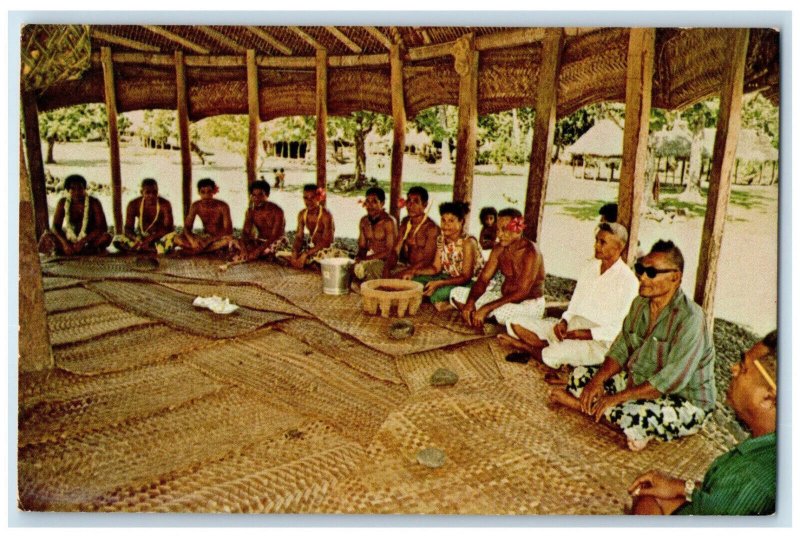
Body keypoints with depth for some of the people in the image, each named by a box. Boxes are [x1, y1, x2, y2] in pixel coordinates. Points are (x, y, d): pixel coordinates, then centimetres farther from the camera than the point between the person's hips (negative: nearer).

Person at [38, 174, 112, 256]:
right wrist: (65, 243, -25)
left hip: (89, 241, -2)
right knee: (46, 236, -22)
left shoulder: (93, 203, -9)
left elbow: (103, 227, -15)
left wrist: (83, 241, -27)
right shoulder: (63, 203, -1)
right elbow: (56, 226, -6)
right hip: (68, 239, 3)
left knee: (106, 237, -34)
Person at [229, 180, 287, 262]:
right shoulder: (251, 211, -2)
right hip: (260, 241, 5)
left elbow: (275, 236, -24)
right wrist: (243, 249, -29)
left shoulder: (276, 211, -18)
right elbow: (245, 232, -8)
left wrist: (258, 251, -33)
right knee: (234, 244, -18)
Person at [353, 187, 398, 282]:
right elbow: (362, 247, 13)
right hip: (371, 259, 6)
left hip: (386, 261, -6)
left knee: (365, 267, -32)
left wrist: (366, 258, -18)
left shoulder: (388, 221, -13)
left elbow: (390, 251, -15)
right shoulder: (364, 221, 7)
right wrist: (358, 258, -9)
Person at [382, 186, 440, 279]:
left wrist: (405, 272, -27)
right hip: (403, 266, 7)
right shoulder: (405, 222, 10)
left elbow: (427, 260, -16)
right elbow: (396, 249, 4)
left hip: (420, 270, -7)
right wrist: (387, 268, -13)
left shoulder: (431, 228, -12)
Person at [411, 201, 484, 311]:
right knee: (415, 281, -6)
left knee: (437, 293, -33)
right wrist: (414, 272, -10)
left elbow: (466, 277, -22)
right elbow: (436, 267, 7)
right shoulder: (441, 239, 2)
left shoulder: (468, 242, -20)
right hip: (449, 278, 8)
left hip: (470, 283, -8)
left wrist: (438, 283, -33)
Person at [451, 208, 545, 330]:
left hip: (530, 304, -7)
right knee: (456, 293, -2)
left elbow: (522, 292, -29)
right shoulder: (499, 249, 1)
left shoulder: (530, 252, -22)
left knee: (500, 311, -42)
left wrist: (487, 308, -35)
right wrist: (470, 302, -24)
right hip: (504, 298, 7)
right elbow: (483, 279, -2)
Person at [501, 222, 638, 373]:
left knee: (553, 355, -36)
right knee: (516, 324, -7)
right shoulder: (590, 267, 12)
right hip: (571, 326, 7)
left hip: (597, 340, -7)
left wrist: (586, 334, -21)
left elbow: (619, 329, -13)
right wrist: (564, 321, -4)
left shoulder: (627, 280, -11)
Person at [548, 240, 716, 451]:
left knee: (633, 417, -34)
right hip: (638, 382, 8)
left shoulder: (689, 319, -25)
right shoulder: (640, 304, 2)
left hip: (685, 401, -7)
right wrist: (598, 379, -14)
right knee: (580, 375, 3)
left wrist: (617, 398, -29)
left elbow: (673, 380, -30)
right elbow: (621, 349, 5)